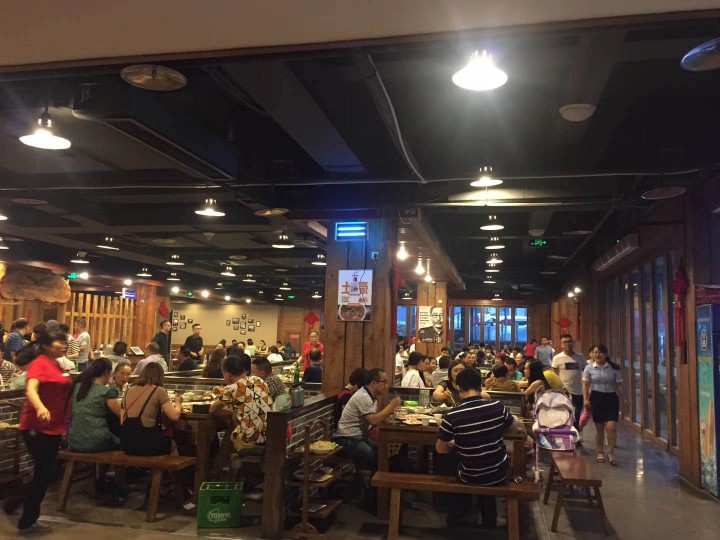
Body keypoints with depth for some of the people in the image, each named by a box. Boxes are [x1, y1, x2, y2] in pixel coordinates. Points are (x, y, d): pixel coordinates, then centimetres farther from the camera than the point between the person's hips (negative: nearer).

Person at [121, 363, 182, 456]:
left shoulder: (129, 390, 9)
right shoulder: (159, 391, -7)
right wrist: (177, 403, 11)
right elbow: (174, 416, -9)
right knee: (172, 444, 29)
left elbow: (122, 421, 17)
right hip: (147, 445, -5)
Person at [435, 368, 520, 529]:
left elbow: (441, 449, -10)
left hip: (471, 477, -1)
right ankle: (489, 524, 52)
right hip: (499, 474, 2)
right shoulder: (498, 407, -16)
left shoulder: (452, 416, -23)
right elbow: (514, 427, 6)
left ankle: (454, 523, 49)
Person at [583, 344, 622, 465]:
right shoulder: (589, 368, 1)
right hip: (596, 397, 1)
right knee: (599, 428, 9)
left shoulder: (614, 368, 1)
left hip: (611, 398, 0)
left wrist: (622, 398, -6)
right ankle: (600, 452, 24)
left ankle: (611, 453, 4)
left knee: (611, 427, -11)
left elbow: (619, 385, 4)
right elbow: (585, 385, 0)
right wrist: (585, 399, -9)